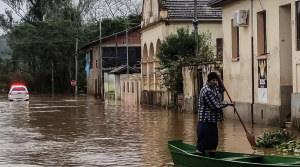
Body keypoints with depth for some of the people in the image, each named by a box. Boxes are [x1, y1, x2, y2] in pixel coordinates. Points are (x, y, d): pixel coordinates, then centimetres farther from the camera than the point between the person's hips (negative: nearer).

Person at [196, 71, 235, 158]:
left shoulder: (213, 87, 11)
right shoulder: (207, 91, -19)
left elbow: (221, 90, 32)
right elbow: (215, 106, -20)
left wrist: (219, 80, 14)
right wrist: (227, 104, -8)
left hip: (212, 121, 10)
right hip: (206, 122, -10)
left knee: (213, 143, 13)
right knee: (202, 143, -5)